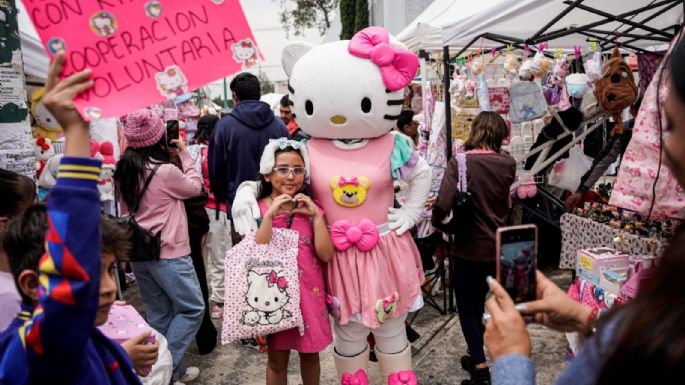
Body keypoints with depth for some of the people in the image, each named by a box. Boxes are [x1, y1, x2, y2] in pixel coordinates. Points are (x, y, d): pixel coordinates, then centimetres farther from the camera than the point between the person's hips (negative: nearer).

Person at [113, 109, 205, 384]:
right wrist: (185, 154, 6)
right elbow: (195, 187, -1)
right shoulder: (166, 171, -19)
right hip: (168, 253, -8)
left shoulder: (123, 171, 4)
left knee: (159, 314, 15)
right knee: (192, 309, 5)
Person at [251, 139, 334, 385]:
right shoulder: (258, 209, -7)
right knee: (277, 359, 14)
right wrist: (270, 215, -24)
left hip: (309, 291, 2)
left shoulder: (311, 208, -2)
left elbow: (326, 255, -10)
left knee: (310, 354, 17)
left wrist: (316, 216, -17)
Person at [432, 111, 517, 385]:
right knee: (478, 303, 23)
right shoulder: (507, 165, -2)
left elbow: (443, 205, -25)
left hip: (469, 247, -5)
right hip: (497, 246, 5)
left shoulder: (459, 163, -16)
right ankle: (476, 356, 38)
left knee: (466, 308, 12)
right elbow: (506, 205, 10)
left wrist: (439, 223, -6)